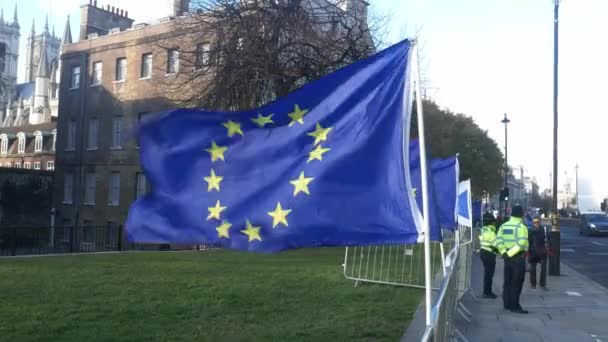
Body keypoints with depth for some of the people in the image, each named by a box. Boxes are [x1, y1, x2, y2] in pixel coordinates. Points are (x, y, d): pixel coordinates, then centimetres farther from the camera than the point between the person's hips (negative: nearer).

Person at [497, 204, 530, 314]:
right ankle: (514, 306, -3)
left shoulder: (504, 226, 8)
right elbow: (522, 243, -22)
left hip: (508, 257, 6)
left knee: (508, 281, 15)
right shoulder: (521, 227, -11)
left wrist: (504, 252, -2)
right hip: (518, 257, -6)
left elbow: (498, 240, 0)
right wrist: (510, 253, -18)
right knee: (517, 282, -3)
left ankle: (507, 304, 22)